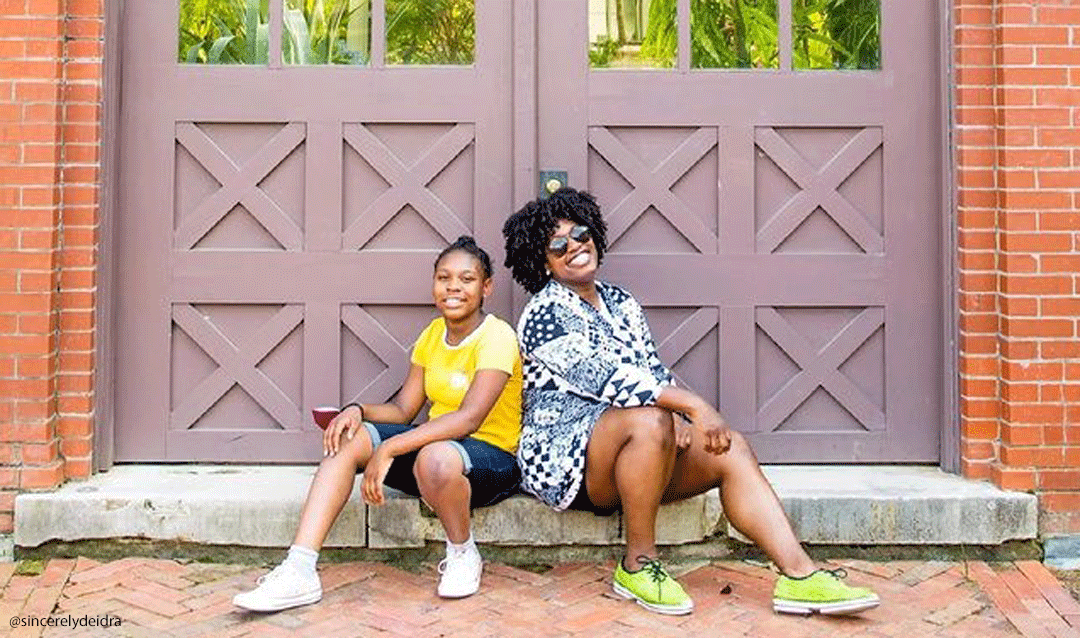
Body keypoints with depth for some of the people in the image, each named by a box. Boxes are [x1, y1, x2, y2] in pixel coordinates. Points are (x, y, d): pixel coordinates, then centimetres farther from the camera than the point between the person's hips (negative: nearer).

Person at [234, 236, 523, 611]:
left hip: (493, 458, -7)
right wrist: (358, 410, -15)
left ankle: (463, 553, -9)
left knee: (436, 457, -40)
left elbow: (469, 417, -30)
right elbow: (403, 410, 7)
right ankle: (299, 573, -18)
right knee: (346, 438, -12)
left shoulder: (497, 337, -16)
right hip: (437, 442, 7)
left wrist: (388, 449, -35)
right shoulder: (433, 334, 9)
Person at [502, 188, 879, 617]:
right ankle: (637, 565, -20)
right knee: (649, 419, -35)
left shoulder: (621, 303, 15)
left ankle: (799, 575, -20)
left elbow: (654, 371, 13)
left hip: (638, 451, 7)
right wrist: (693, 405, -29)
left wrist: (680, 420, -9)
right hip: (564, 455, -7)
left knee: (730, 448, -15)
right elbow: (604, 375, -22)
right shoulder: (543, 314, -9)